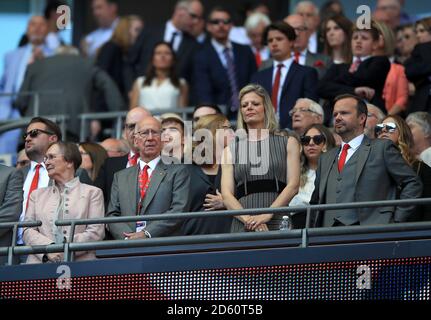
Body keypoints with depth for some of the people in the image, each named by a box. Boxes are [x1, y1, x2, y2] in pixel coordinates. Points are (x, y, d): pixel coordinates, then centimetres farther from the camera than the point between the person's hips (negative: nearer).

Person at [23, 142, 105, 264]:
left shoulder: (92, 193, 13)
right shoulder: (37, 195, 23)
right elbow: (28, 231, 11)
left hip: (79, 263, -2)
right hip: (41, 262, 2)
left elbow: (96, 233, 2)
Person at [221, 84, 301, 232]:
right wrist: (248, 219, -13)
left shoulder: (288, 143, 13)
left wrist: (266, 215, -12)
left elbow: (293, 186, 2)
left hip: (278, 224, -1)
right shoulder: (231, 150, 16)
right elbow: (226, 194, 6)